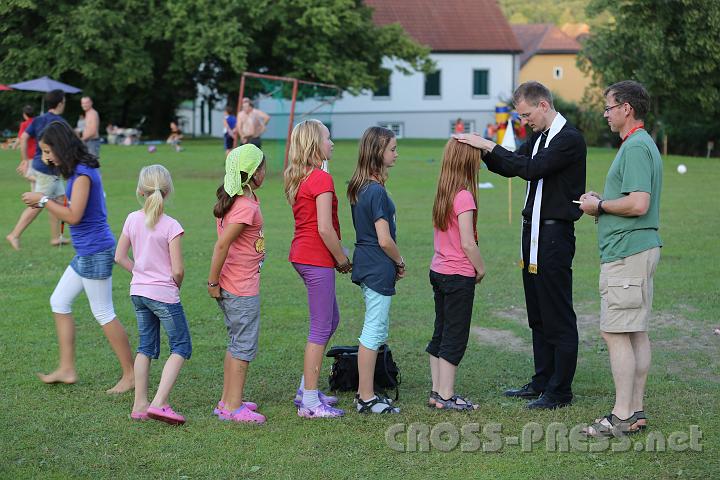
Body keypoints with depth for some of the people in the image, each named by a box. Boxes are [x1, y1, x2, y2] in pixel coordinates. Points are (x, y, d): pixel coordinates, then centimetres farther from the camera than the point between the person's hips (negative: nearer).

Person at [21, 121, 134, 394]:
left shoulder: (83, 174, -18)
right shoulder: (82, 171, 12)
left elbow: (74, 216, -22)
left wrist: (43, 200, -13)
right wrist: (45, 203, 9)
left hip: (95, 253, -10)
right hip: (86, 252, 10)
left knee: (103, 314, -4)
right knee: (59, 302, 14)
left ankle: (130, 375, 4)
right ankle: (66, 369, 18)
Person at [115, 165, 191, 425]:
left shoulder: (132, 219, -1)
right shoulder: (171, 226, -16)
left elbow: (120, 257, 6)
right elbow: (177, 270, -16)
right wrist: (176, 286, 5)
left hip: (138, 291, 6)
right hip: (164, 294, -6)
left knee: (146, 347, 17)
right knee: (181, 347, 5)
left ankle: (140, 405, 19)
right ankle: (159, 403, -7)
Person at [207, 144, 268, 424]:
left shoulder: (234, 199, 8)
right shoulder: (246, 207, -22)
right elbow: (222, 244, -26)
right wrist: (213, 282, -18)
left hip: (232, 285, 10)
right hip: (242, 288, -10)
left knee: (236, 343, 19)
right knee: (244, 346, -2)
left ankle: (228, 401, 26)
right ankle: (233, 408, 2)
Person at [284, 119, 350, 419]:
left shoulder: (298, 178, 12)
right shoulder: (321, 179, -17)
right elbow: (325, 229, -21)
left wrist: (338, 255, 13)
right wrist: (342, 259, -8)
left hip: (302, 255, 10)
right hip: (317, 259, -10)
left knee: (331, 320, 20)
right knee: (321, 329, -2)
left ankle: (306, 389, 23)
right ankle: (310, 402, 3)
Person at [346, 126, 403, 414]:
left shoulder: (358, 187, 8)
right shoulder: (376, 191, -20)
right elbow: (384, 239, -21)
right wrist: (400, 262, -5)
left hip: (365, 264, 10)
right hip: (378, 269, -9)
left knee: (378, 329, 18)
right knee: (373, 332, -1)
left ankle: (365, 391, 24)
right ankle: (367, 398, 6)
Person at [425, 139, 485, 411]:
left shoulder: (443, 193, 7)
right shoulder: (464, 196, -18)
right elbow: (468, 243, -20)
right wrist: (481, 269, -5)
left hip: (438, 271, 8)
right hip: (459, 275, -8)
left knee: (440, 334, 14)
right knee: (455, 337, -1)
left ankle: (437, 391, 20)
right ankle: (446, 396, 3)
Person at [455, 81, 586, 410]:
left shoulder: (570, 139, -14)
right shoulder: (538, 138, 15)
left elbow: (531, 168, -25)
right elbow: (509, 167, 21)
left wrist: (489, 146, -20)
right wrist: (483, 150, 3)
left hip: (555, 234, -9)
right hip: (533, 232, 9)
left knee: (558, 317, -4)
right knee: (537, 316, 14)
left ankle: (560, 391, 1)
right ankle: (542, 381, 22)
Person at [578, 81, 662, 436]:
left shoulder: (636, 147, -16)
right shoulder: (642, 144, 18)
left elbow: (638, 204, -26)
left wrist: (600, 206, -11)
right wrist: (601, 202, 11)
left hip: (626, 255, -11)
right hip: (640, 248, 11)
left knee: (616, 333, -8)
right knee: (637, 333, 12)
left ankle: (622, 416, -6)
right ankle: (636, 410, 16)